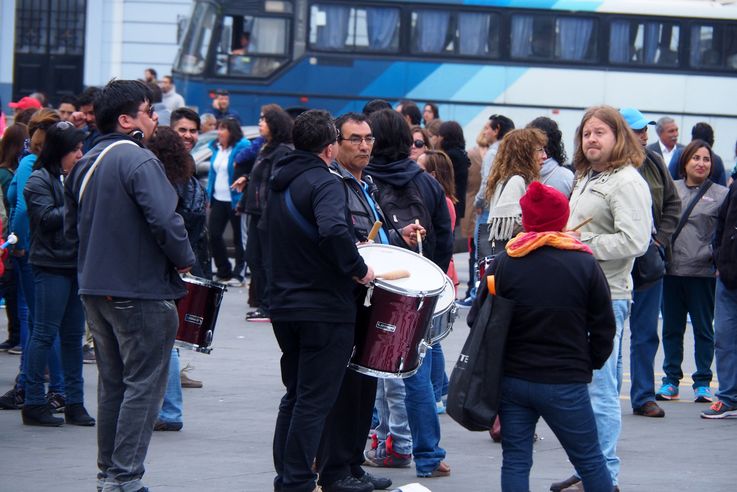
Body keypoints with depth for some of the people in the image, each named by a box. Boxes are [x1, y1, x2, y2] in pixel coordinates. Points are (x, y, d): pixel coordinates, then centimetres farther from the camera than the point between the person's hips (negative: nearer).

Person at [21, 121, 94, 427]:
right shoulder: (40, 180, -5)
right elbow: (48, 218, -15)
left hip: (78, 264, 7)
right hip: (51, 266, -7)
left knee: (73, 335, 8)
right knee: (45, 333, -5)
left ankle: (74, 402, 12)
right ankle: (34, 404, -1)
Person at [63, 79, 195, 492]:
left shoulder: (86, 164, 12)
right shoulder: (139, 160, -16)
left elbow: (72, 228, 18)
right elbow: (164, 220, -25)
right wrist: (184, 260, -10)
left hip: (96, 288, 9)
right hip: (142, 291, -9)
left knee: (113, 384, 16)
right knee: (143, 385, -4)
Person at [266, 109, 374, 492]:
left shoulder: (279, 182, 11)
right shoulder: (324, 183, -16)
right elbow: (333, 230, -35)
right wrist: (358, 268, -21)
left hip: (283, 304, 8)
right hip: (324, 309, -8)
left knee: (295, 395, 18)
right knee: (314, 400, -1)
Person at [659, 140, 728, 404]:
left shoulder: (721, 195, 0)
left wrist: (716, 255, -14)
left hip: (703, 272, -2)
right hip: (672, 270, 3)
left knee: (703, 328, 4)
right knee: (671, 328, 9)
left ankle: (703, 382, 12)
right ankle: (671, 379, 18)